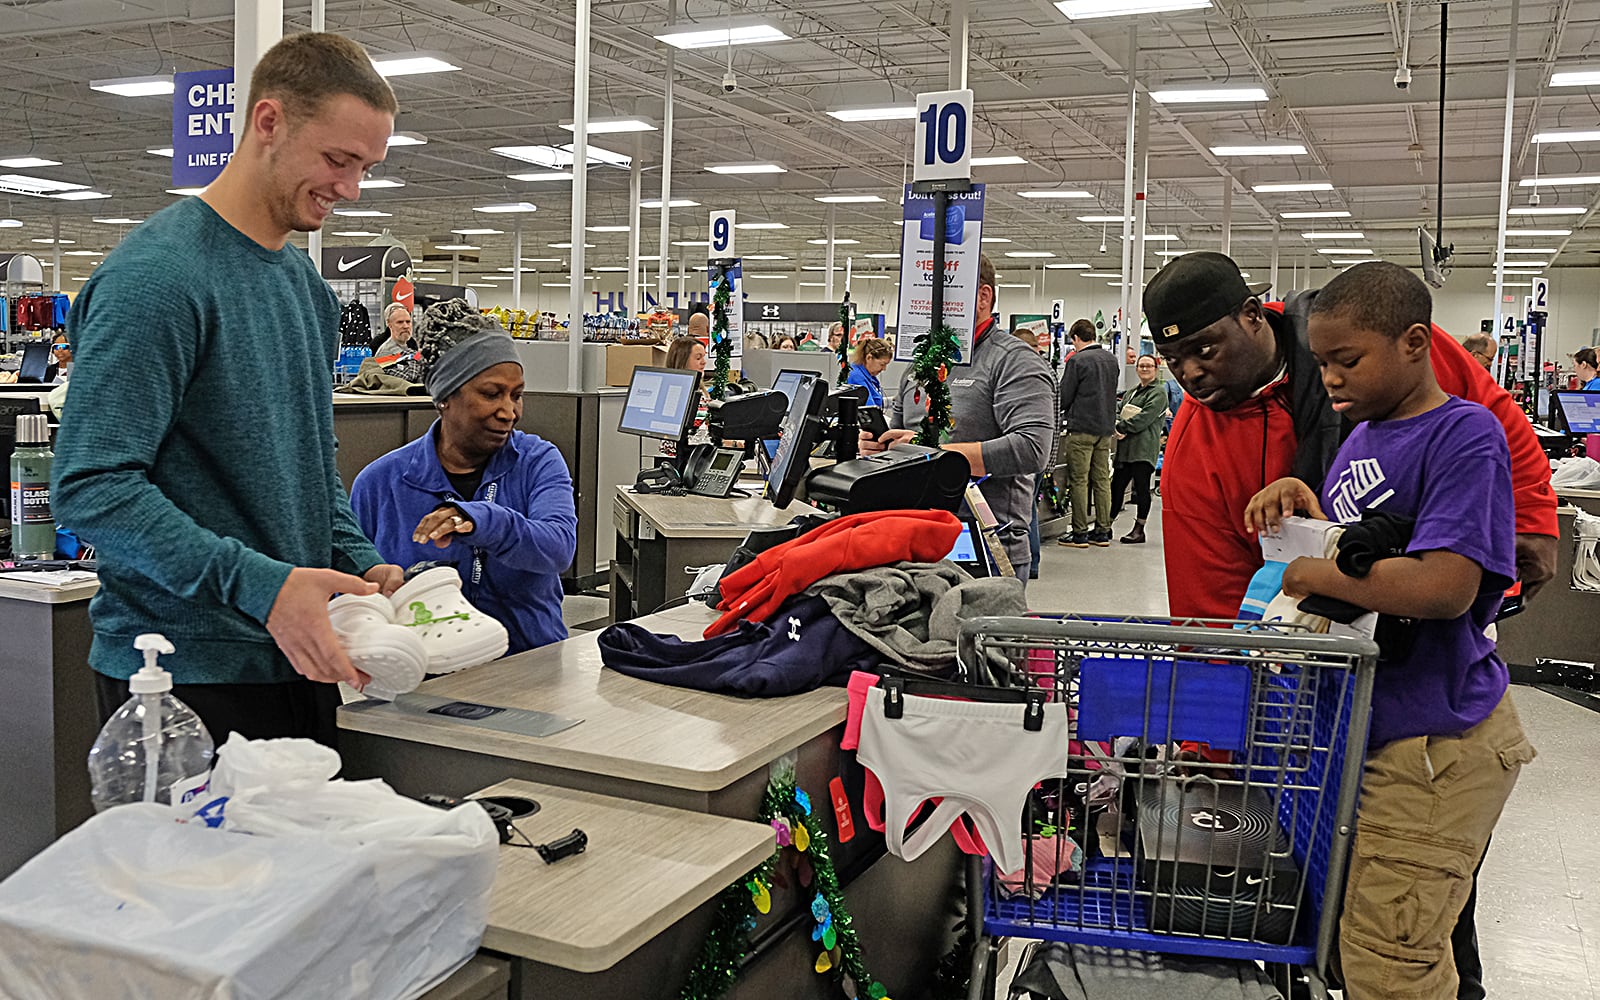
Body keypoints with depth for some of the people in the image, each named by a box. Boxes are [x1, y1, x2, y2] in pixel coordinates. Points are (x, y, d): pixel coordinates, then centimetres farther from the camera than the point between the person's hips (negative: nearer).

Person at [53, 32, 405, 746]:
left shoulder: (307, 285, 12)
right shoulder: (157, 273, -15)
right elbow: (91, 488, -21)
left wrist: (360, 562, 3)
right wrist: (258, 584, -27)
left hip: (297, 659, 8)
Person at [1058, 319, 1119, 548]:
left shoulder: (1078, 360, -10)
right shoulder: (1111, 359, 11)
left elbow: (1064, 396, -8)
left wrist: (1061, 413, 12)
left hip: (1082, 428, -7)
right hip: (1106, 427, 7)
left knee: (1079, 480, -3)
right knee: (1102, 480, 9)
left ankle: (1080, 533, -2)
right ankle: (1102, 532, 11)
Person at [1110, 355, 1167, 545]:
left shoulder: (1158, 393, -2)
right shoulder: (1131, 392, 22)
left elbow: (1144, 418, -13)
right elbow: (1119, 413, 16)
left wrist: (1121, 427, -11)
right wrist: (1118, 426, -6)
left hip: (1144, 449, -7)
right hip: (1125, 447, 7)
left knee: (1141, 488, -2)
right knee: (1117, 485, 7)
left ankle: (1139, 529, 4)